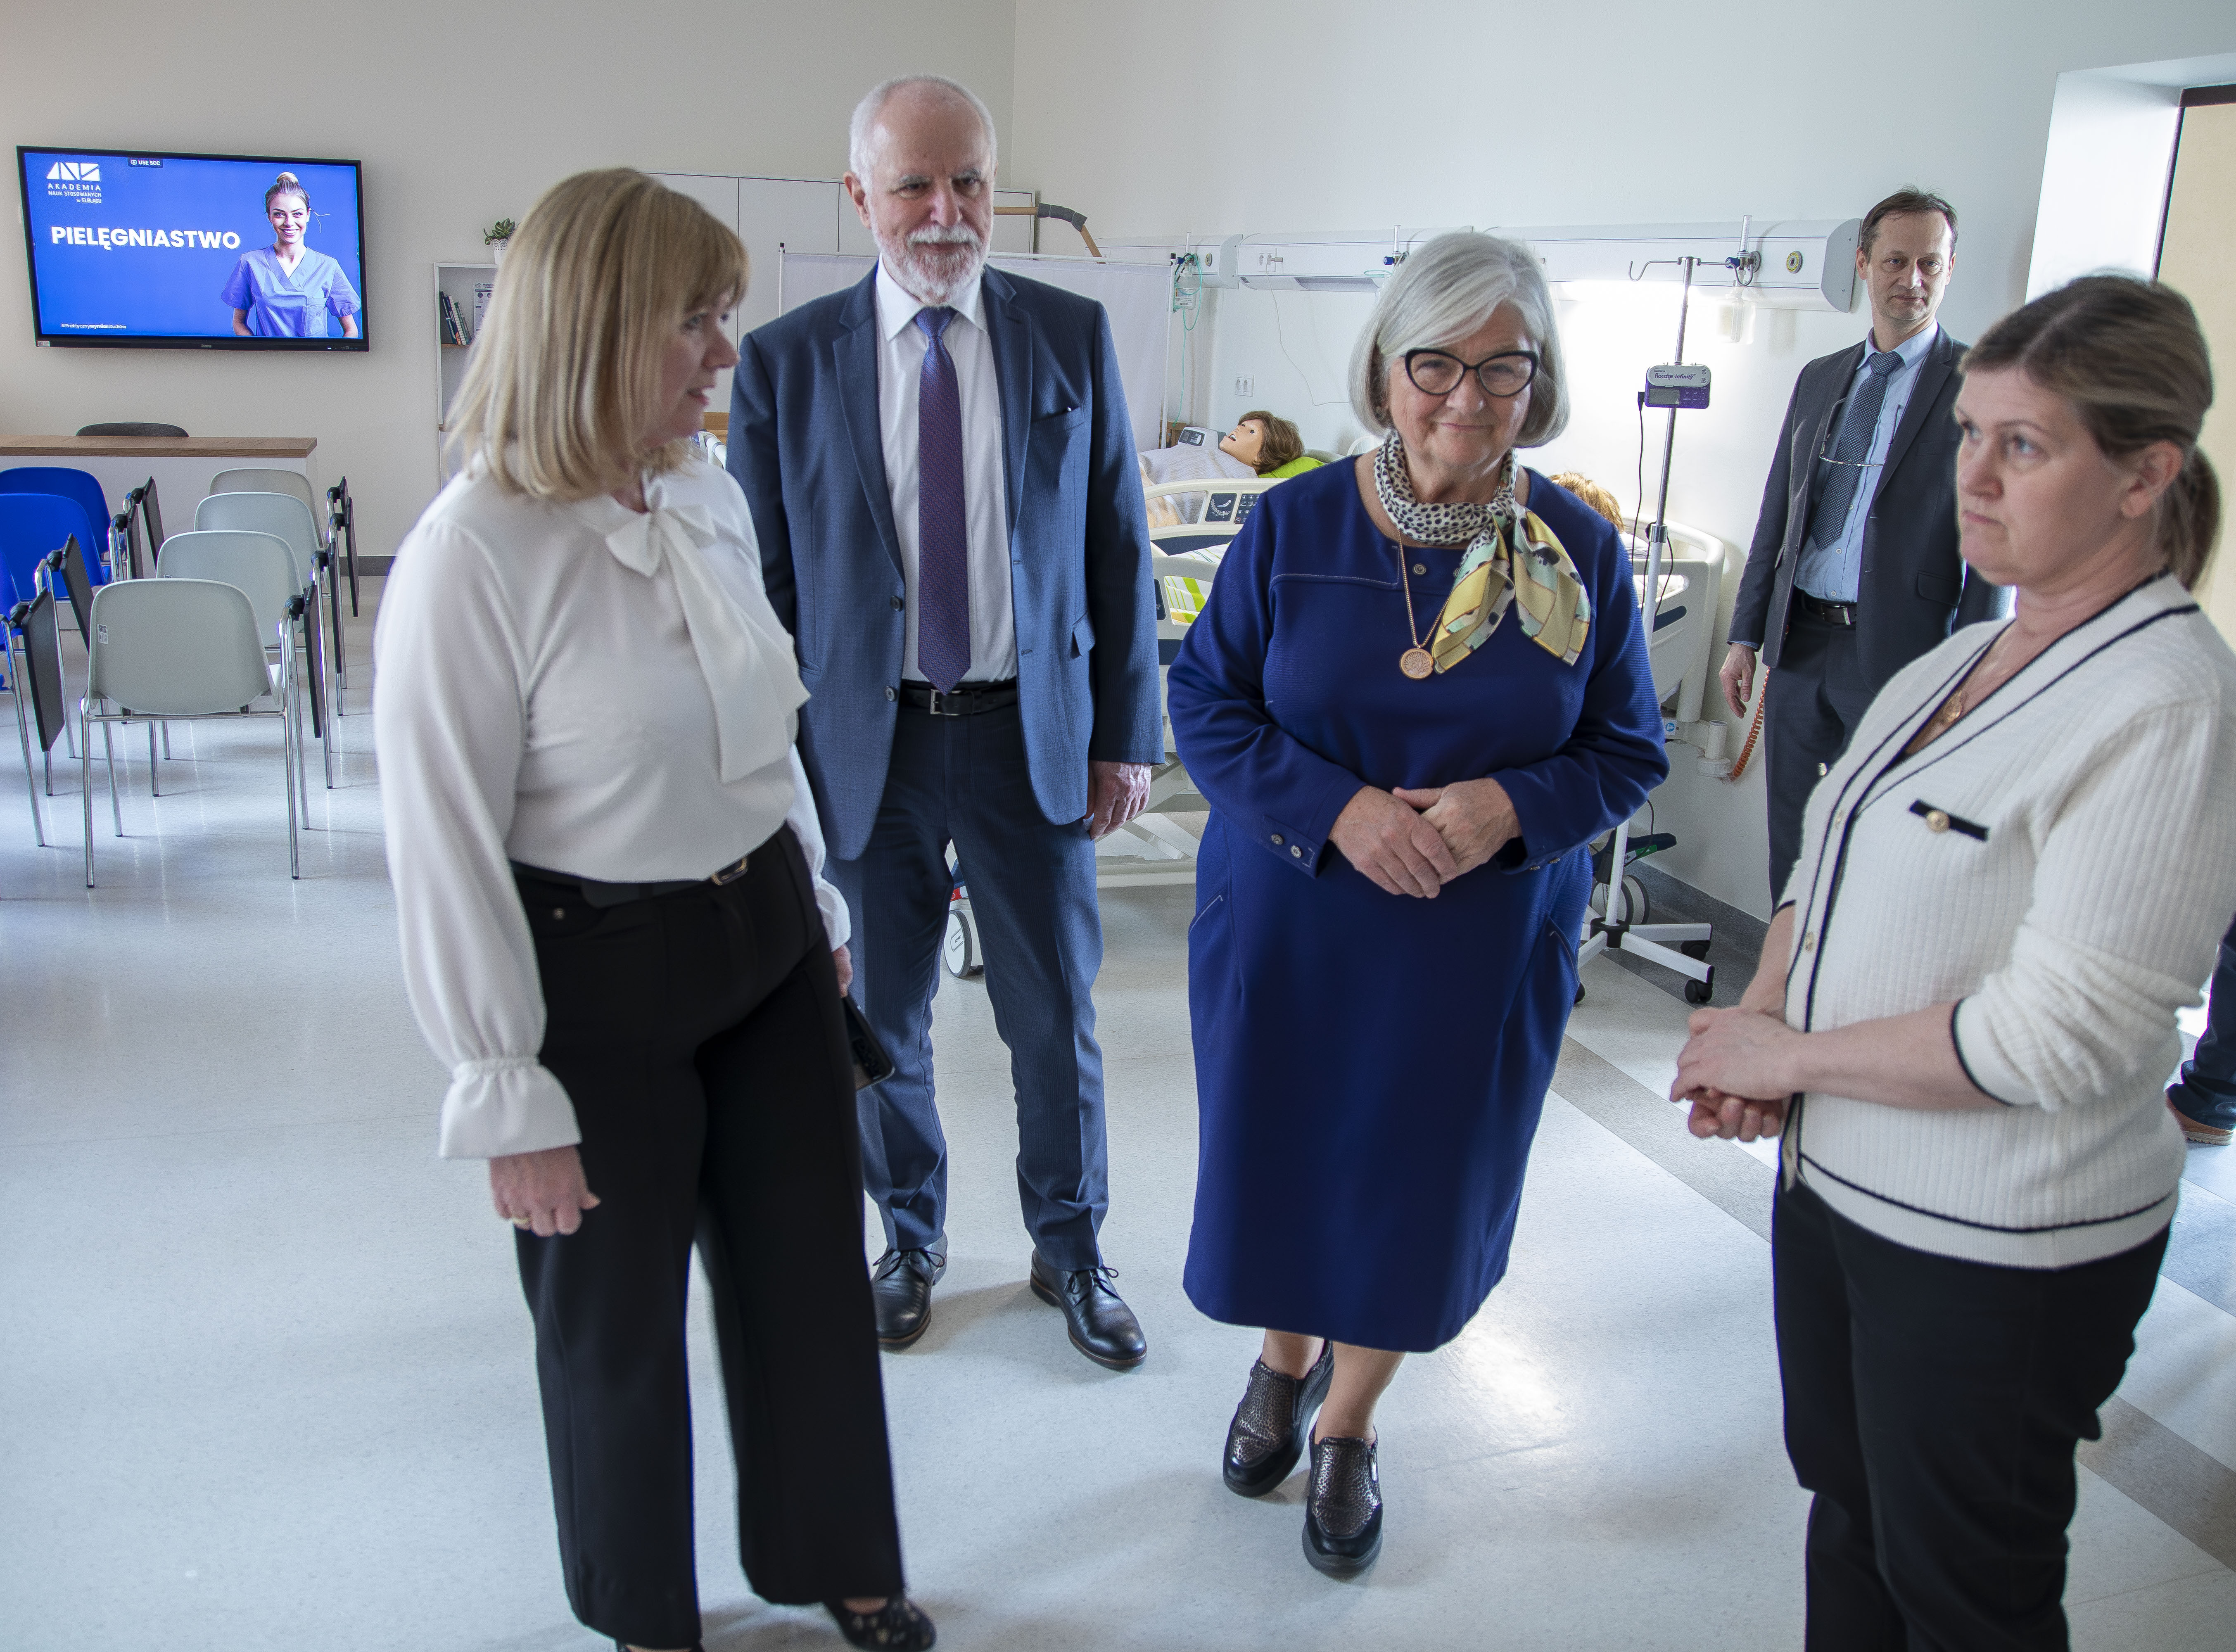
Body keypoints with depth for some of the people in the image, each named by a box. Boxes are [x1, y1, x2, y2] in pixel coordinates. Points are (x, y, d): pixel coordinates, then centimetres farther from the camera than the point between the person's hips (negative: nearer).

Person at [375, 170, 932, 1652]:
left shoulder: (713, 499, -1)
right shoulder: (473, 555, -20)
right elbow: (445, 848, -17)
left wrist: (816, 901, 17)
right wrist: (508, 1099, -14)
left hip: (766, 940, 6)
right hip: (601, 976, -6)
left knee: (812, 1263, 18)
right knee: (618, 1314, 15)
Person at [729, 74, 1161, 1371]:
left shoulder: (1073, 337, 0)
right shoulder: (787, 363, -3)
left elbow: (1119, 547, 3)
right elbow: (762, 580, 0)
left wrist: (1129, 733, 1)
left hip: (1033, 733, 1)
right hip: (868, 740, 0)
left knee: (1058, 1017, 11)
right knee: (886, 1021, 14)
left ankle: (1071, 1249, 34)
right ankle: (913, 1240, 39)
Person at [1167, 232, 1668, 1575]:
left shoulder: (1582, 553, -6)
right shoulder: (1293, 526, -7)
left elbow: (1630, 751, 0)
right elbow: (1206, 701, -5)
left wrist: (1511, 805, -20)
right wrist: (1340, 807, -20)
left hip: (1486, 939, 0)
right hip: (1288, 922, 0)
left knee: (1421, 1177, 12)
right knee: (1281, 1150, 14)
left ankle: (1351, 1424, 38)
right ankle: (1287, 1359, 47)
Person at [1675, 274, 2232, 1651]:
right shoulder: (1966, 659, 5)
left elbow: (2049, 1037, -26)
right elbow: (1832, 868, 12)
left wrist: (1791, 1057, -16)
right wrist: (1757, 1020, -6)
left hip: (1999, 1254, -7)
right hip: (1835, 1175, 7)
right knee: (1848, 1506, 24)